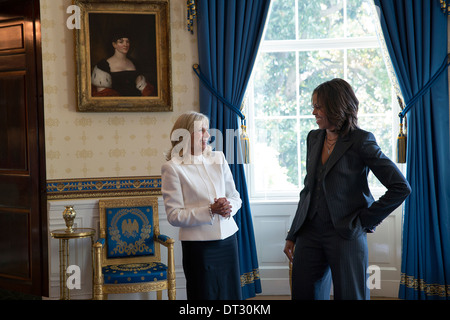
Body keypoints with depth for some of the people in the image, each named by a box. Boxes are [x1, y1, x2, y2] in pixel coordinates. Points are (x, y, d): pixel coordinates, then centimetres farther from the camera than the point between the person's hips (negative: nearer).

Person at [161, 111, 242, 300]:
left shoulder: (218, 159, 10)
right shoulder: (172, 168, -7)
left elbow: (235, 196, 14)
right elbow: (174, 215, -11)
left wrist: (228, 207, -9)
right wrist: (210, 211, -19)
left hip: (228, 240, 5)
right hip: (198, 245, -5)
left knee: (231, 294, 9)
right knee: (204, 295, 1)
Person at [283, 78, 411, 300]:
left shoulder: (360, 141, -9)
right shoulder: (314, 138, 10)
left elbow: (401, 187, -11)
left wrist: (365, 220, -9)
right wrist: (292, 236, 14)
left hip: (345, 235, -5)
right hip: (310, 232, 6)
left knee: (349, 296, 4)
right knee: (303, 294, 7)